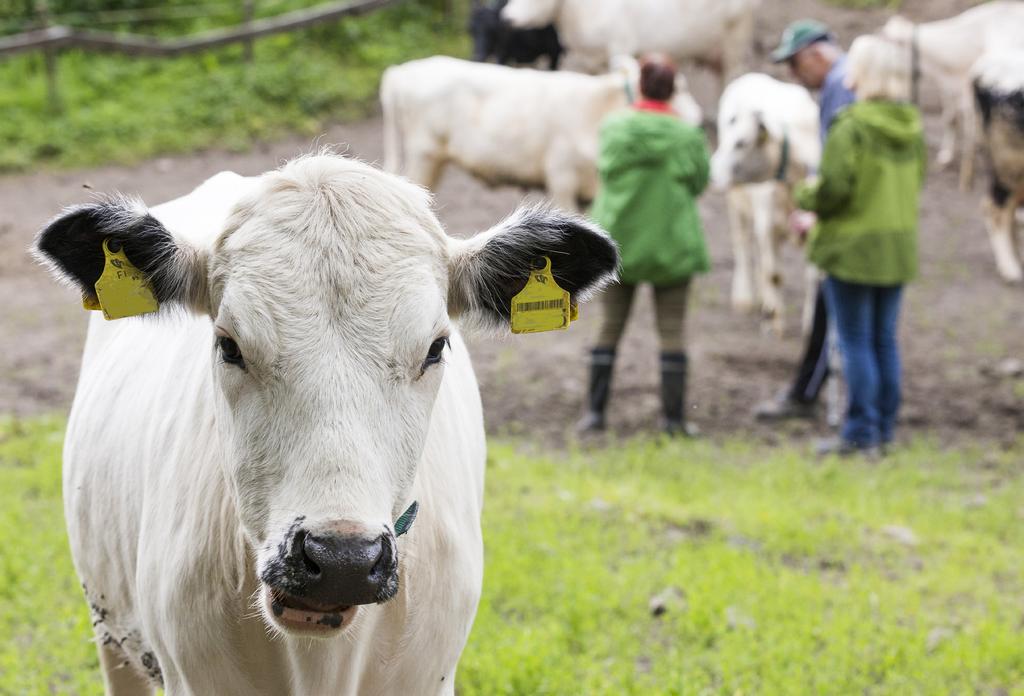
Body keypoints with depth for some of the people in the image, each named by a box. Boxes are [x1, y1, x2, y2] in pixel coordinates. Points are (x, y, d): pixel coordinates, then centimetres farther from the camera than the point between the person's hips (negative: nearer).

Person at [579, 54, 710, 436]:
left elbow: (605, 172, 3)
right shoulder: (688, 134, -8)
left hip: (619, 237, 2)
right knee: (672, 330, 4)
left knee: (610, 326, 11)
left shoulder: (614, 127, -5)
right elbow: (700, 183, 0)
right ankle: (673, 415, 3)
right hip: (672, 242, -2)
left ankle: (595, 411, 9)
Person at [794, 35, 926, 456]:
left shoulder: (851, 128, -18)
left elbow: (834, 188, -20)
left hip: (853, 247, -7)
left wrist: (806, 197, 0)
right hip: (898, 247, 7)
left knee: (855, 341, -1)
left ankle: (860, 433, -1)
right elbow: (916, 181, 12)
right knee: (884, 339, 12)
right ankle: (884, 429, 16)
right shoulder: (911, 129, 5)